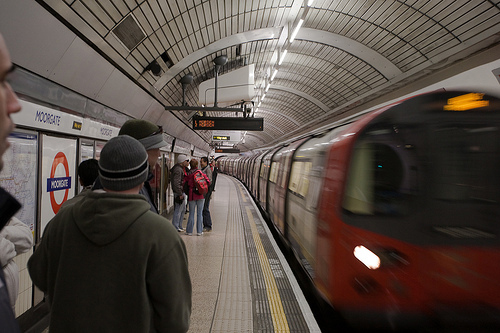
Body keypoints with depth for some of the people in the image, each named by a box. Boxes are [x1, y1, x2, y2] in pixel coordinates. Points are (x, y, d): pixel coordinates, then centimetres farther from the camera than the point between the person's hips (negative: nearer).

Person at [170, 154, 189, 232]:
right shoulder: (178, 170, -19)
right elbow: (176, 183, -25)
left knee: (183, 210, 18)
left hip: (182, 192, 11)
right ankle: (175, 227, 7)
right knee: (178, 210, -2)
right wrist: (180, 194, -23)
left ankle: (179, 226, 28)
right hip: (179, 193, -11)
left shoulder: (182, 168, 13)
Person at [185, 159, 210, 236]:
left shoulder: (188, 175, 0)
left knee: (191, 213, 9)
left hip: (191, 196, 1)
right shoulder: (201, 173, -2)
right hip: (200, 196, 0)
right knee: (200, 213, 6)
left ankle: (189, 231, 12)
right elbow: (208, 182, -4)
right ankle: (199, 231, 9)